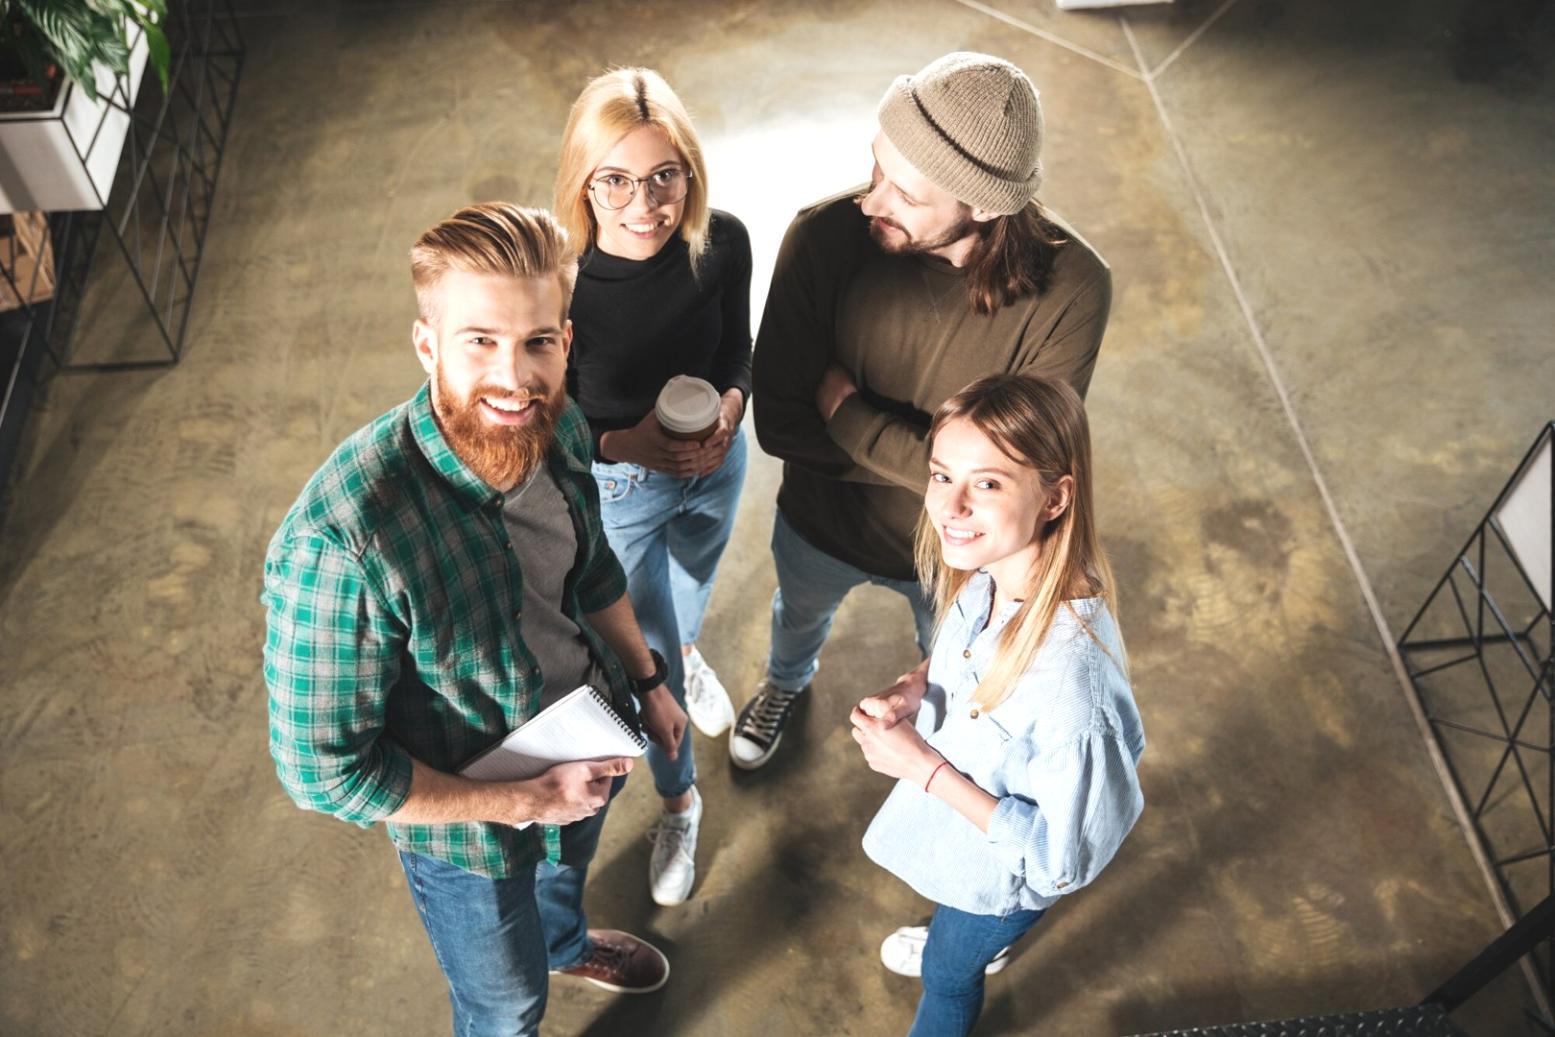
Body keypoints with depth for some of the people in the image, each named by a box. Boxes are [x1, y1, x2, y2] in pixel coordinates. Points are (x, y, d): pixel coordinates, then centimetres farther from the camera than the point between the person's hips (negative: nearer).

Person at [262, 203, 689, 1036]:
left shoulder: (557, 429, -20)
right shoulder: (337, 543, -41)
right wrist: (526, 801, -24)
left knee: (567, 870, 39)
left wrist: (648, 680, 6)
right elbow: (325, 770, -30)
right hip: (471, 828, -5)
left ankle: (566, 943, 73)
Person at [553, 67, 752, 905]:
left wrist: (729, 406, -25)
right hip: (615, 490, -3)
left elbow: (737, 346, -4)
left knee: (689, 595, 34)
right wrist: (627, 443, -36)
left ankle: (685, 655, 73)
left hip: (716, 466, 4)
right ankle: (679, 803, 44)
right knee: (649, 658, 13)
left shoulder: (722, 243, -24)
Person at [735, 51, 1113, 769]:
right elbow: (779, 423, -26)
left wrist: (848, 416, -31)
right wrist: (944, 453, -31)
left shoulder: (1070, 289, -34)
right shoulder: (825, 238, -31)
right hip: (821, 527, 1)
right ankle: (787, 681, 71)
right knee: (799, 615, 34)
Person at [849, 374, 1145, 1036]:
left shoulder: (1072, 679, -45)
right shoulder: (990, 568, -24)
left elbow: (1060, 857, -31)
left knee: (948, 973, 27)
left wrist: (924, 766, -31)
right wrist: (912, 690, -19)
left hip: (1006, 866, -6)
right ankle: (977, 944, 72)